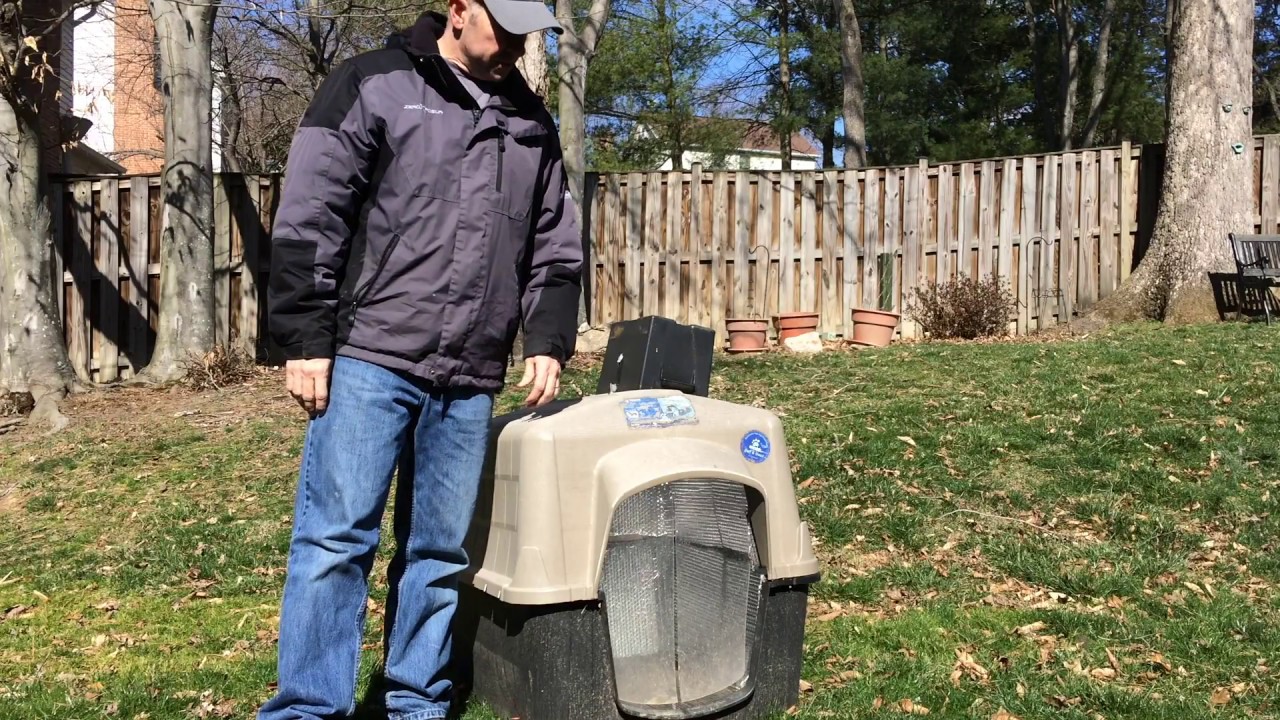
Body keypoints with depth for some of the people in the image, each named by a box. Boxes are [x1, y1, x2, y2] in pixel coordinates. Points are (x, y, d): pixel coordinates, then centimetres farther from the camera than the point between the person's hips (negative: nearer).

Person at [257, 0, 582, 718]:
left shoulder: (531, 122, 15)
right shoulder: (374, 86, 0)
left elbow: (556, 247, 19)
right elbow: (308, 221, -5)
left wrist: (548, 340, 7)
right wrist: (307, 340, -9)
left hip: (470, 383, 5)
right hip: (368, 362, -4)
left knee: (442, 551, 10)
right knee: (336, 537, -4)